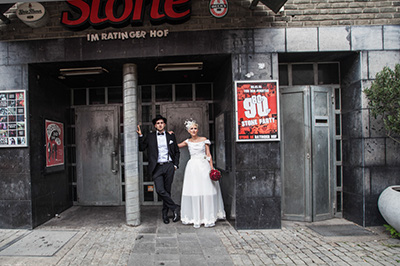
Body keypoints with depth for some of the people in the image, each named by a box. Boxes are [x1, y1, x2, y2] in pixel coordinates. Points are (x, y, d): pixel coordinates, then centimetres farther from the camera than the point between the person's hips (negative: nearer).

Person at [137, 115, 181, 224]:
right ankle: (175, 208, 1)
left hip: (169, 166, 1)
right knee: (160, 190, -15)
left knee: (167, 191, 5)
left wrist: (175, 165, 7)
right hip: (157, 167, -1)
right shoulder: (150, 137, 9)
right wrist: (140, 136, -3)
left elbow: (177, 152, 16)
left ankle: (165, 214, 20)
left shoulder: (171, 136, 11)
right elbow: (141, 148, 6)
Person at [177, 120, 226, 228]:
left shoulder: (204, 140, 5)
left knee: (206, 191, -2)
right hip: (193, 167, 1)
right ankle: (196, 219, 8)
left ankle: (208, 218, 7)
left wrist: (212, 168, -3)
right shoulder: (187, 142, 9)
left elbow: (208, 155, 4)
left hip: (204, 166, -1)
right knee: (194, 192, 0)